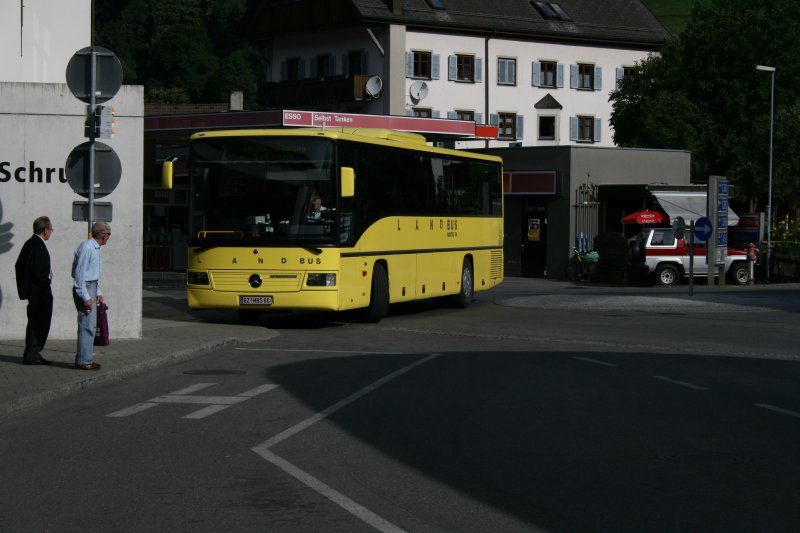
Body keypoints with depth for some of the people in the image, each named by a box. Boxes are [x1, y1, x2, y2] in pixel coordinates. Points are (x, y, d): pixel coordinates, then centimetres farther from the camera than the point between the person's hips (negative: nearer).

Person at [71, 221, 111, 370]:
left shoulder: (95, 248, 14)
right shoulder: (86, 248, -17)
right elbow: (79, 273, -20)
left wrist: (98, 292, 19)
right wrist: (86, 297, -20)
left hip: (91, 288, 10)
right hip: (84, 289, -10)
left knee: (91, 325, 13)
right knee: (86, 326, -10)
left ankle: (84, 359, 19)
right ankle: (83, 361, -8)